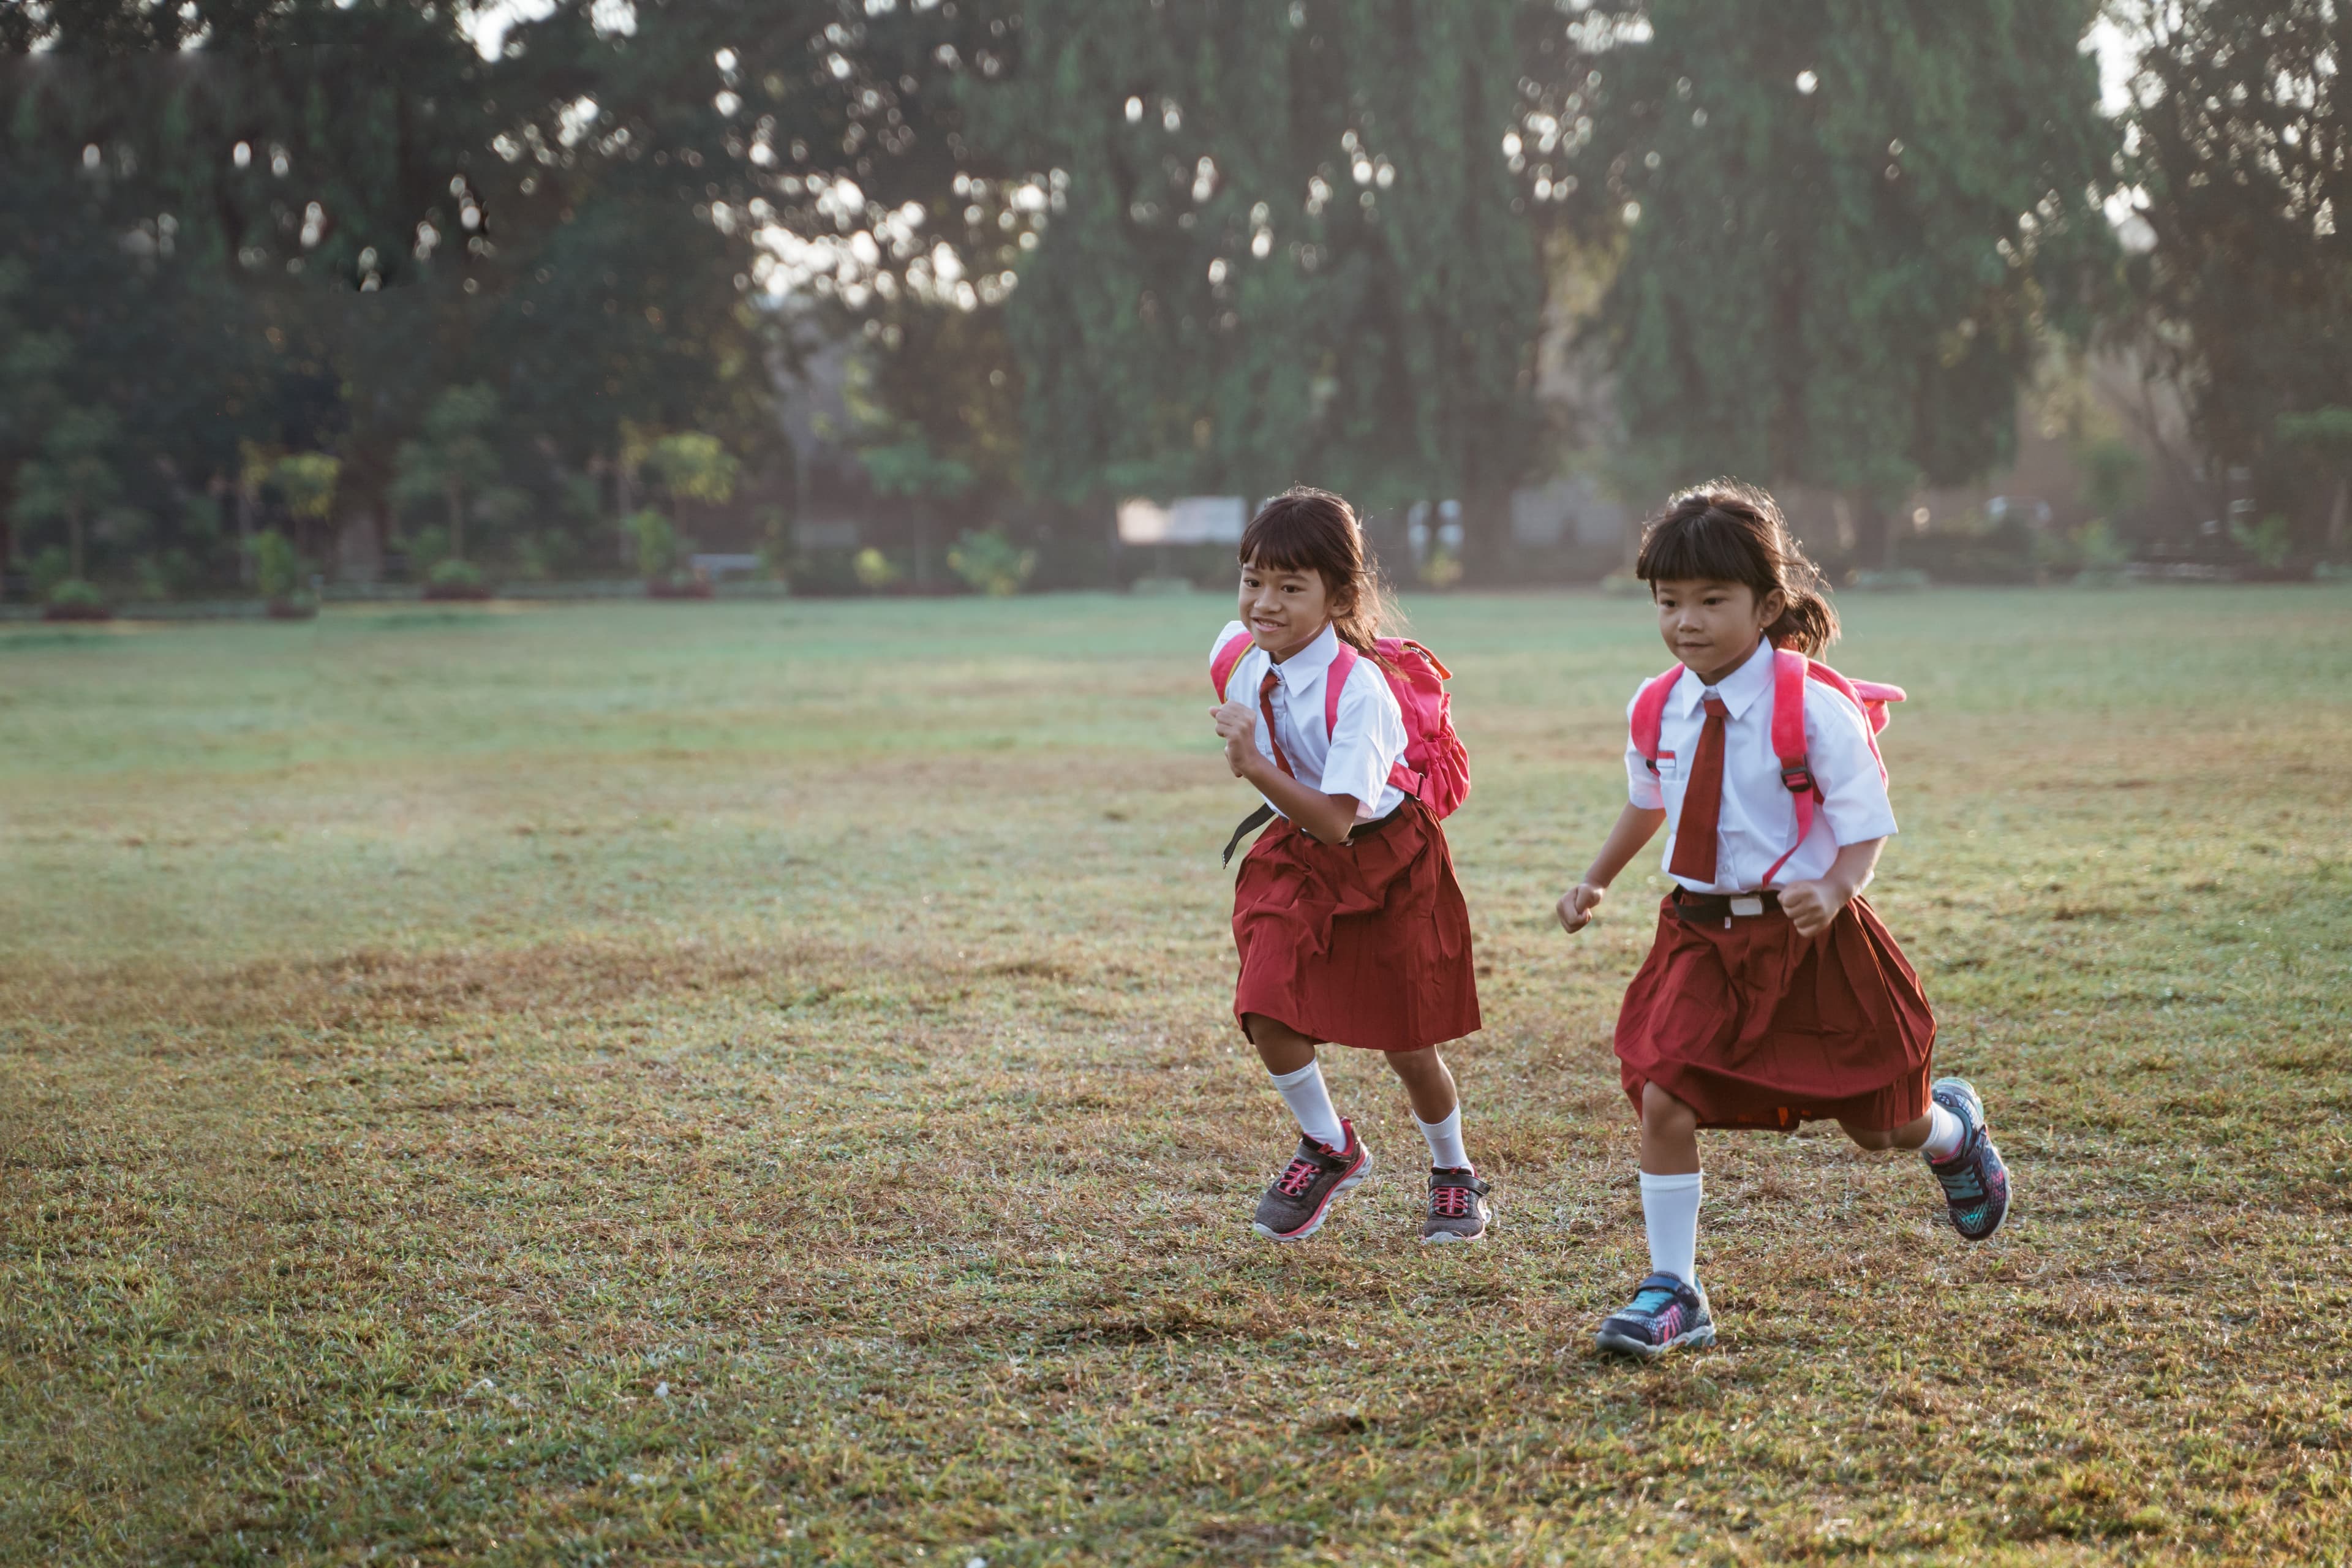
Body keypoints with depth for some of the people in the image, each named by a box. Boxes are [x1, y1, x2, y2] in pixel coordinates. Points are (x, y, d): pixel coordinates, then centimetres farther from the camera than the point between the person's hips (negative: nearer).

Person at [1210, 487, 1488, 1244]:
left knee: (1407, 1045, 6)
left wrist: (1257, 769, -44)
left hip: (1384, 862, -5)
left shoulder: (1358, 691, -30)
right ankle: (1330, 1148, 13)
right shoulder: (1235, 653, -12)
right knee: (1268, 1015, -13)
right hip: (1295, 856, 5)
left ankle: (1453, 1174, 33)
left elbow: (1337, 821, -36)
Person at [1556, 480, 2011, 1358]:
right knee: (1661, 1096, -15)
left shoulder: (1813, 709, -17)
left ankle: (1953, 1130, 51)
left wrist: (1834, 891, -33)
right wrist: (1595, 882, 18)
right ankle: (1673, 1294, -2)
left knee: (1877, 1125, 12)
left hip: (1807, 939, -3)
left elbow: (1866, 829, -14)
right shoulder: (1658, 711, -1)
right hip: (1701, 936, 4)